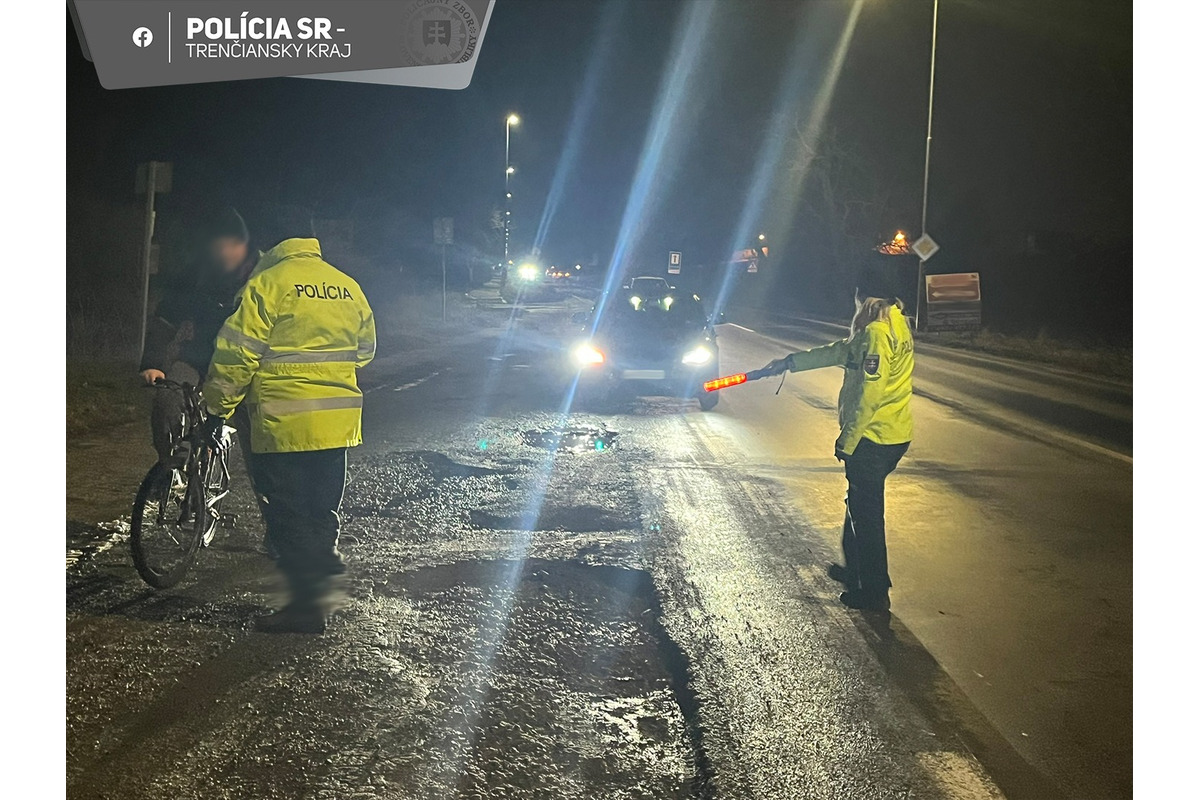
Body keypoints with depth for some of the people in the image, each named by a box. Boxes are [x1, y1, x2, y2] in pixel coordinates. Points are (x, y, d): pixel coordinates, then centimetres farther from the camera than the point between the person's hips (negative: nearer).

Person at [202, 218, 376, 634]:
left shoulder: (266, 284, -9)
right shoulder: (348, 286, 9)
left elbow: (237, 354, -10)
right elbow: (365, 348, 19)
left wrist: (218, 408, 1)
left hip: (283, 424, -6)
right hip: (337, 423, 6)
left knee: (288, 517, 3)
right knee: (322, 512, 16)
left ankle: (307, 604, 5)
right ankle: (322, 571, 23)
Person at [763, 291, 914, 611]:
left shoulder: (877, 332, -22)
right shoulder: (894, 322, 9)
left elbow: (869, 395, -24)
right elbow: (842, 351, 18)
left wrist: (847, 440, -15)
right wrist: (790, 362, 23)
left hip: (873, 439, -10)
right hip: (893, 435, 10)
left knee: (866, 512, 3)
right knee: (858, 504, 24)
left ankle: (874, 592, 13)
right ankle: (855, 568, 40)